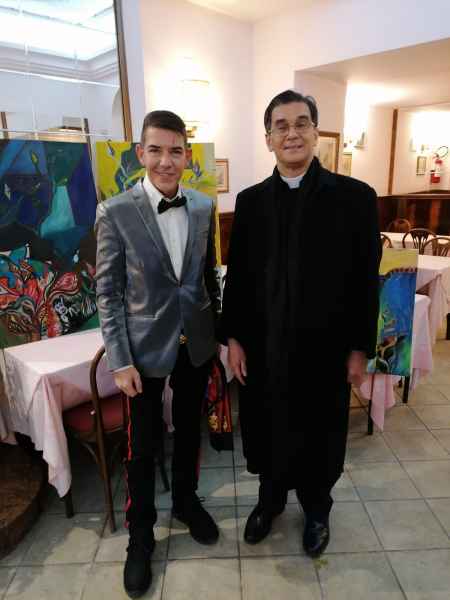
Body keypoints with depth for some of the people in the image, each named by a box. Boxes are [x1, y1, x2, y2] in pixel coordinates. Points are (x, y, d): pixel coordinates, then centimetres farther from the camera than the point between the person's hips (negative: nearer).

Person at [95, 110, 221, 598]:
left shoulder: (204, 207, 0)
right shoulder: (115, 212, -11)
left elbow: (209, 274, 8)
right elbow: (108, 292, -9)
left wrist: (217, 331, 10)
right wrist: (120, 361, -11)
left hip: (197, 344, 4)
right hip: (146, 348, -3)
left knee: (189, 430, 21)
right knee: (142, 447, 11)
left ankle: (185, 501, 47)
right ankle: (140, 536, 35)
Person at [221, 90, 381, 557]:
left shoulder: (355, 196, -6)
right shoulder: (249, 200, 2)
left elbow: (366, 279, -5)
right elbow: (237, 275, 3)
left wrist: (359, 348, -4)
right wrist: (233, 338, 1)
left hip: (324, 347, -1)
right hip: (262, 346, 2)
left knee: (319, 434, 17)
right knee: (266, 429, 18)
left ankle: (316, 509, 46)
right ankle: (270, 498, 47)